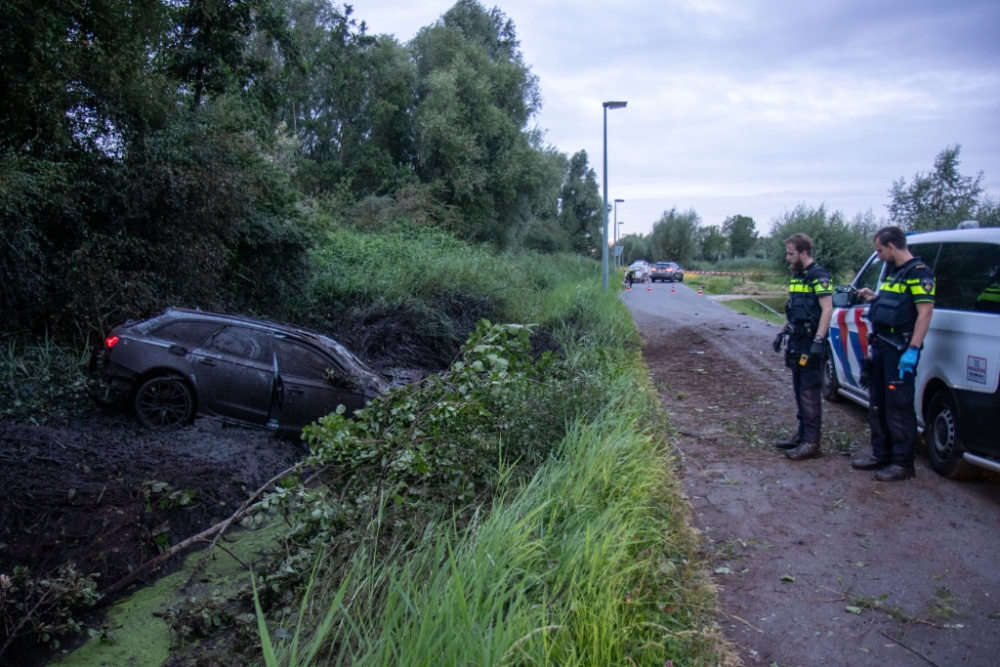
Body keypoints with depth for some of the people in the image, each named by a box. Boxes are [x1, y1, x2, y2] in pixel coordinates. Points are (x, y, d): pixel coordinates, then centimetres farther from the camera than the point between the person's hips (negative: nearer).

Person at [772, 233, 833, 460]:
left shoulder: (818, 276, -12)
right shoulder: (797, 276, 16)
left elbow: (827, 309, -19)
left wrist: (818, 341, -25)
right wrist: (782, 333, 19)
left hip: (810, 343, -9)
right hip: (797, 342, 10)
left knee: (809, 392, -7)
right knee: (799, 389, 14)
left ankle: (811, 442, -3)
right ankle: (802, 435, 23)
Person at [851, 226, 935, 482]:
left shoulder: (918, 272, -12)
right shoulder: (893, 272, 17)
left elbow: (925, 312, -19)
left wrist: (912, 350, -24)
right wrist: (874, 299, 13)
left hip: (901, 351, -10)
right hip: (882, 347, 10)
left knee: (899, 407, -5)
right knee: (878, 405, 15)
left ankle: (903, 464, 3)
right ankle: (880, 455, 26)